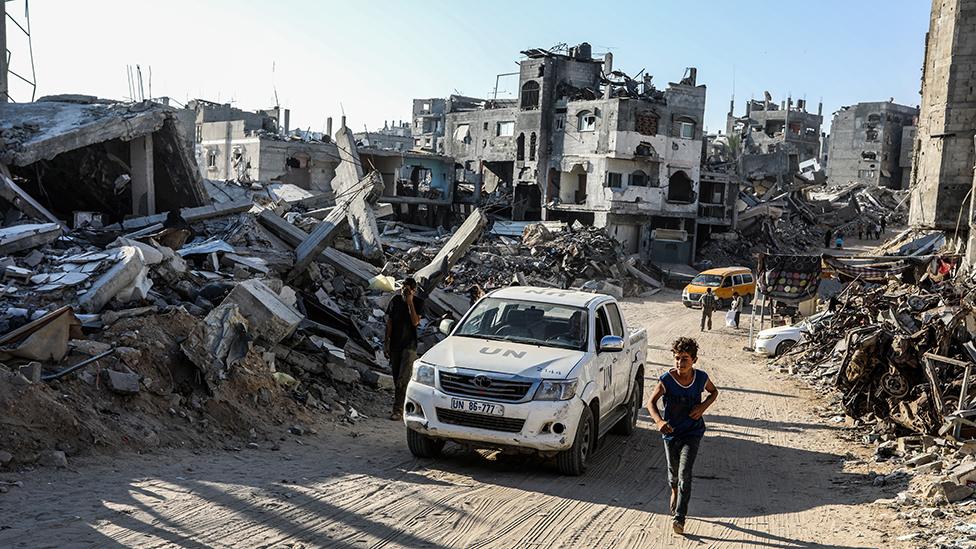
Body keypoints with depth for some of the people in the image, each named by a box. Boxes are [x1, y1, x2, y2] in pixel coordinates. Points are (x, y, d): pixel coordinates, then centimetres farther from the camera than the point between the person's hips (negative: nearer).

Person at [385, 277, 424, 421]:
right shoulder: (395, 300, 2)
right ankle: (403, 405, 23)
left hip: (409, 345, -4)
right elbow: (389, 323, 6)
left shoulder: (419, 302, -5)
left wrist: (410, 302, -19)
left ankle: (398, 410, -11)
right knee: (396, 378, 9)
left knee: (403, 378, -12)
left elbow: (415, 322, -17)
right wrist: (386, 343, 3)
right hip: (395, 344, 4)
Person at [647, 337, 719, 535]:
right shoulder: (666, 380, -17)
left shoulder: (701, 378, -11)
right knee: (673, 471, 19)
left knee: (685, 473, -14)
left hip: (692, 432, -1)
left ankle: (679, 518, -10)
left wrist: (703, 407, -10)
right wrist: (658, 421, -26)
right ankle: (674, 492, 52)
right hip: (671, 432, 1)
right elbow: (651, 403, -7)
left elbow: (714, 392, 10)